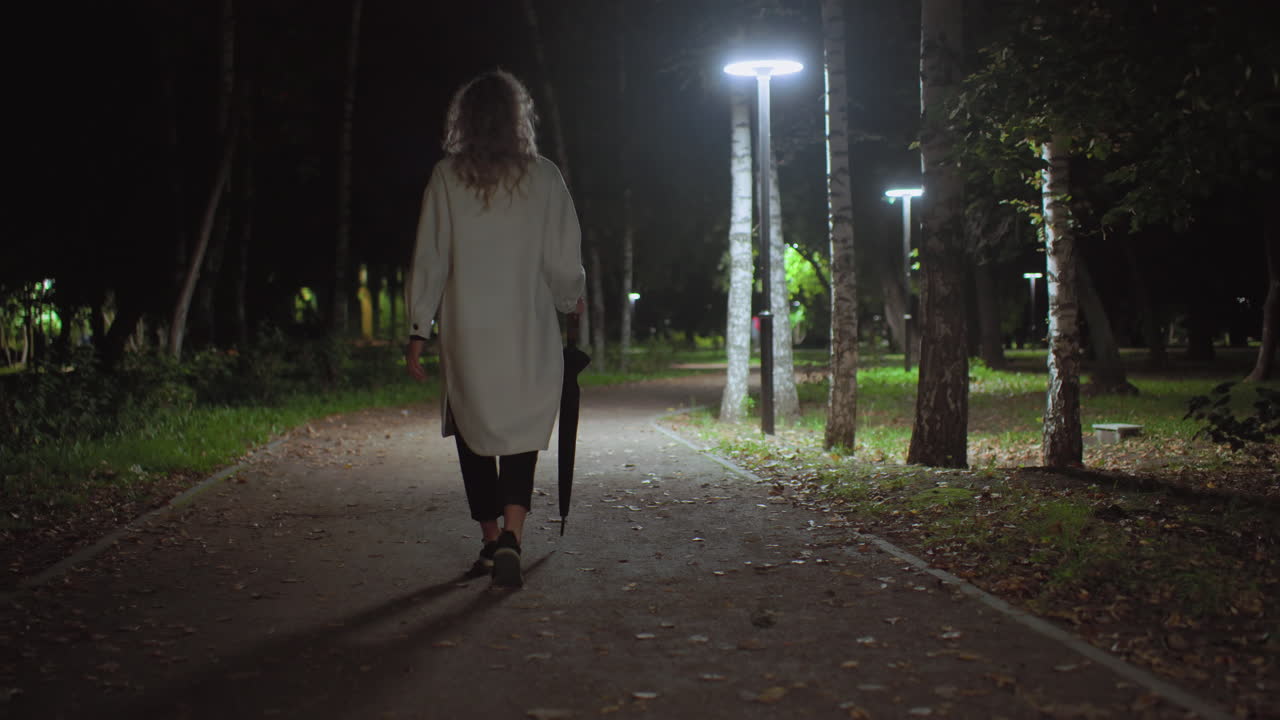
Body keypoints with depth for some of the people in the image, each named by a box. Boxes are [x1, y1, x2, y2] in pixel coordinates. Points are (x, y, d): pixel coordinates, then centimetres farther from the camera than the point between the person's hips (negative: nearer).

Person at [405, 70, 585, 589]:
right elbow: (565, 259, 0)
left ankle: (491, 540, 19)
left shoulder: (447, 178, -1)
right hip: (529, 332, 0)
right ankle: (511, 536, -17)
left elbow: (429, 259, -2)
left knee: (475, 435, 13)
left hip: (466, 332, 0)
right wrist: (571, 299, 20)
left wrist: (418, 332, 3)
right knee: (521, 432, 3)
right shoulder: (542, 176, -2)